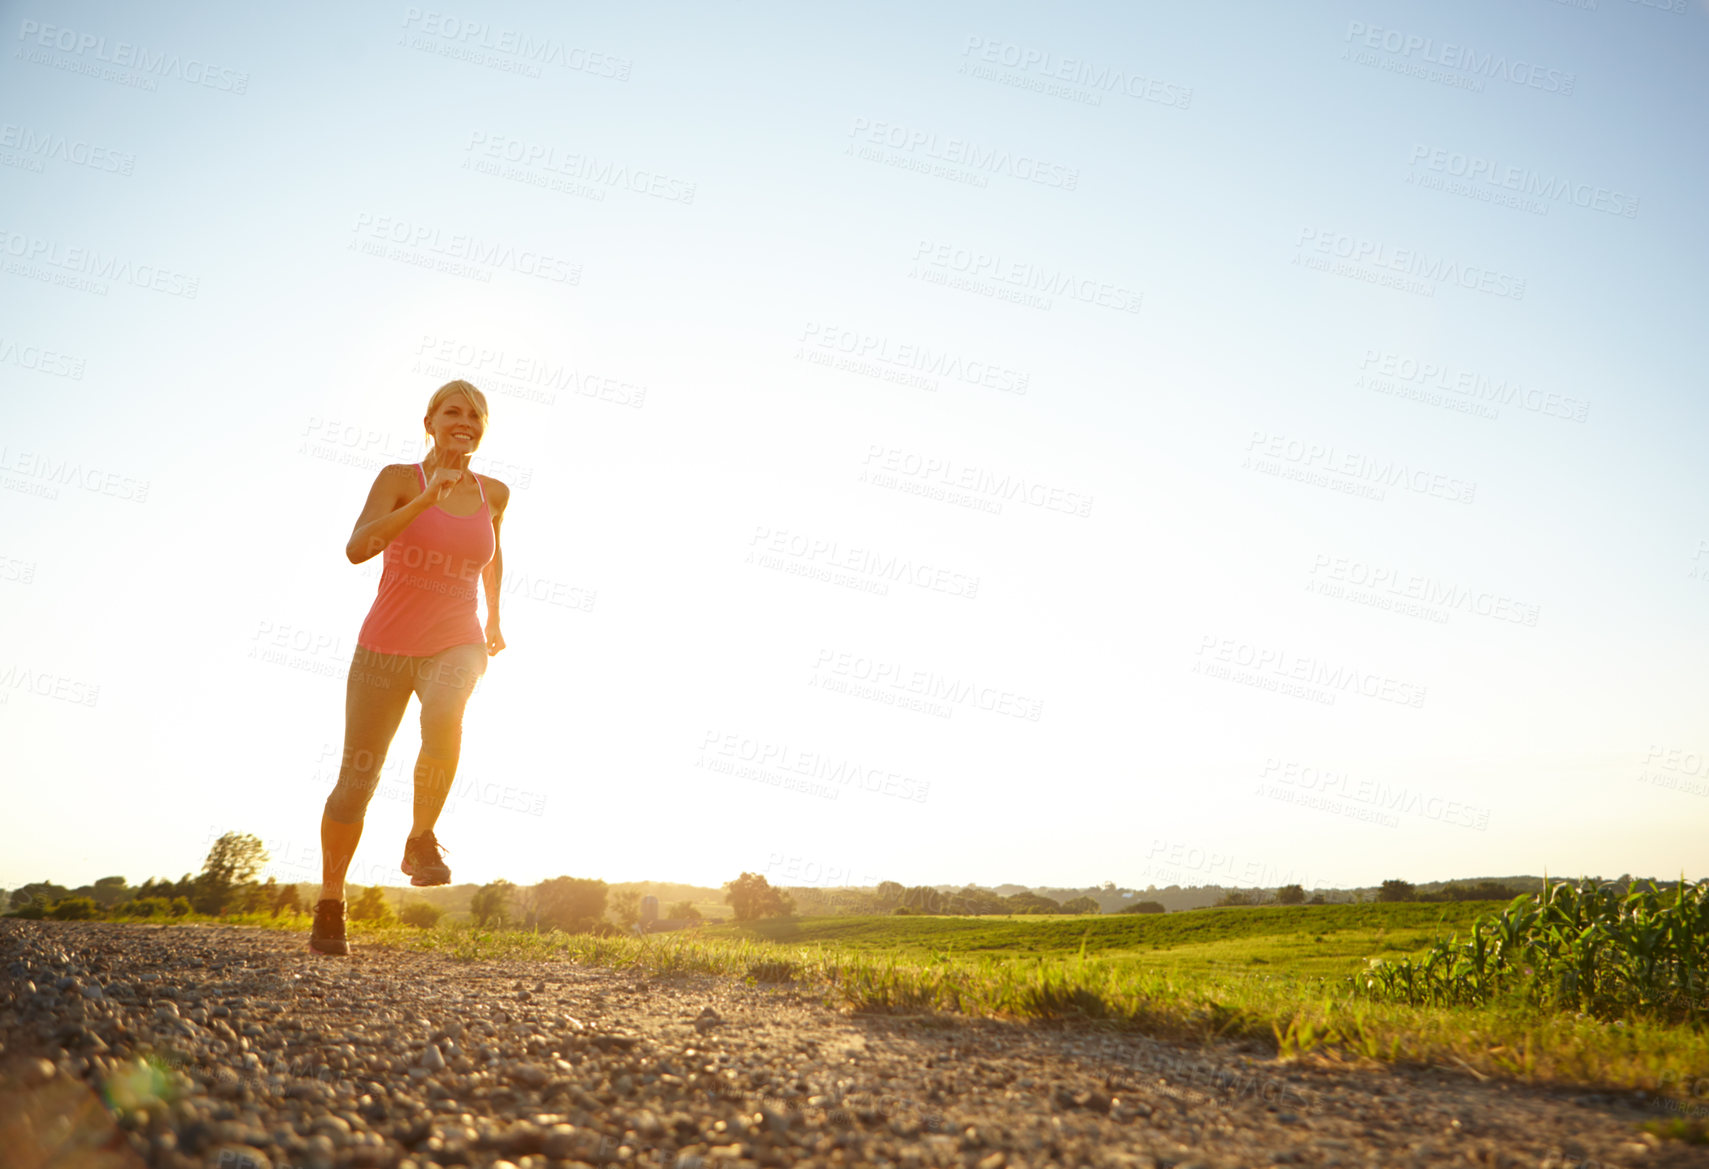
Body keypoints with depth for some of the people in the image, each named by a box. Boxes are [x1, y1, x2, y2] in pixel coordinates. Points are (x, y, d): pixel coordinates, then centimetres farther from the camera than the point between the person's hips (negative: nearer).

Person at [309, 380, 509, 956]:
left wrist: (494, 615, 30)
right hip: (386, 646, -1)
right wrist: (428, 498, -31)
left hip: (455, 646, 1)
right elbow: (358, 548, -24)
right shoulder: (399, 479, -7)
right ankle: (330, 904, 25)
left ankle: (421, 839, -13)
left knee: (444, 715, -35)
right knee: (355, 784, 1)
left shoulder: (494, 492, 5)